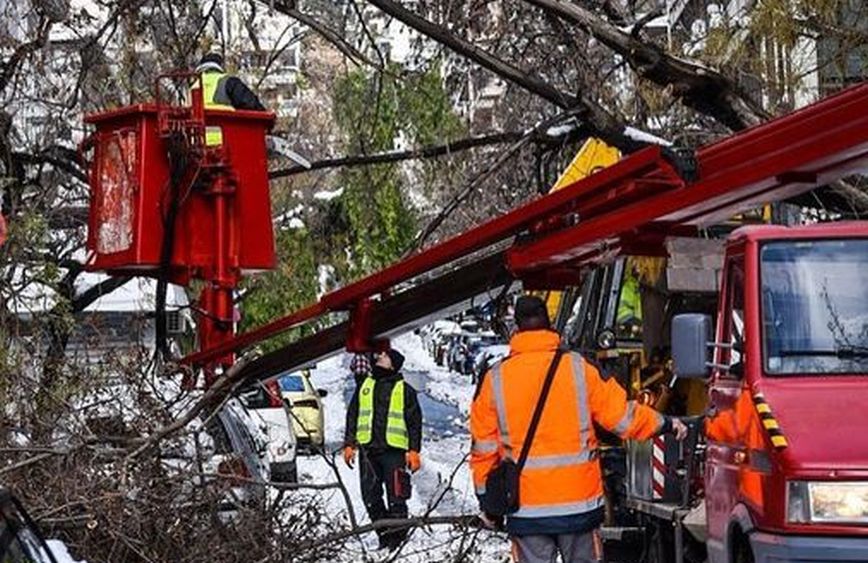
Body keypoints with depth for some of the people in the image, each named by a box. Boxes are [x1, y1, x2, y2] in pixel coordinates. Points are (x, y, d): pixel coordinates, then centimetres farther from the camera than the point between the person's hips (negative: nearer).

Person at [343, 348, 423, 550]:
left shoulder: (405, 390, 7)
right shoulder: (364, 386, 18)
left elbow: (415, 422, 4)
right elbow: (352, 416, 19)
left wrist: (414, 450, -4)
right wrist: (349, 444, 10)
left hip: (394, 450, -4)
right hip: (367, 450, 4)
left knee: (396, 497, -7)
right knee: (370, 497, 4)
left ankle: (398, 538, -2)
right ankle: (384, 535, 14)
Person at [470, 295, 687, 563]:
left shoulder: (496, 379, -2)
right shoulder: (578, 369, -4)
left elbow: (484, 447, 2)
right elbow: (622, 416, 0)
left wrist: (486, 498, 12)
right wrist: (666, 424, 17)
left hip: (527, 506, 0)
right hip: (579, 500, 0)